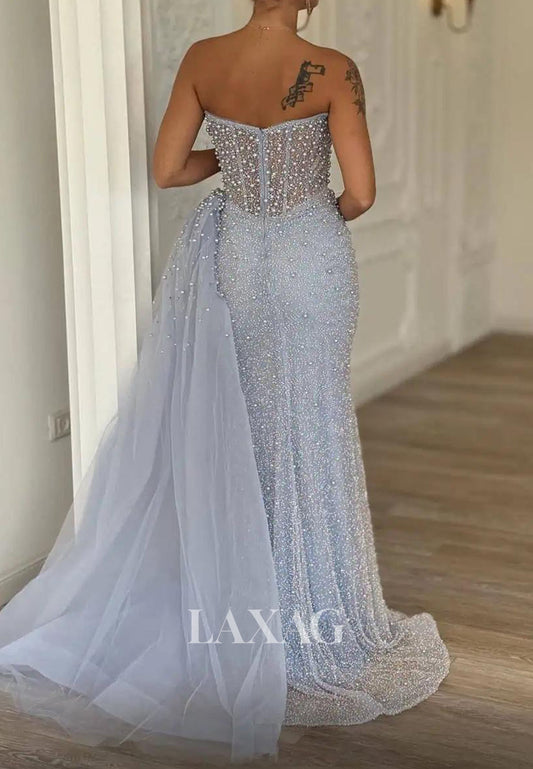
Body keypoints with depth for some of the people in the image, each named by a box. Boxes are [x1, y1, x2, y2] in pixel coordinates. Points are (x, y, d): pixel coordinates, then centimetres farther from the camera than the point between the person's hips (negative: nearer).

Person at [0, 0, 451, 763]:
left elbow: (167, 169, 0)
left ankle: (235, 601, 29)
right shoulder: (332, 71, -15)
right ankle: (312, 620, 21)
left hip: (231, 256, 4)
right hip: (308, 261, -4)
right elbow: (361, 193, -13)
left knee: (230, 431, 17)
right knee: (307, 432, 8)